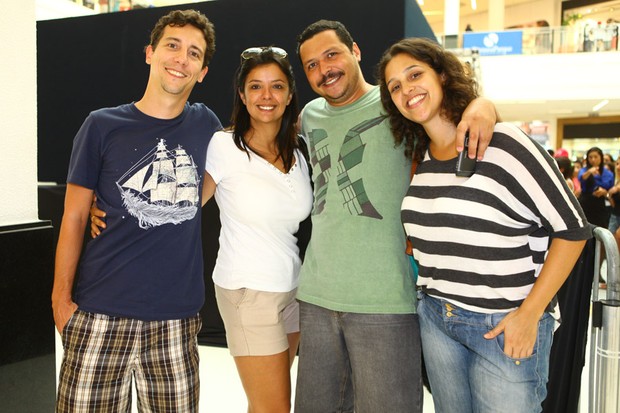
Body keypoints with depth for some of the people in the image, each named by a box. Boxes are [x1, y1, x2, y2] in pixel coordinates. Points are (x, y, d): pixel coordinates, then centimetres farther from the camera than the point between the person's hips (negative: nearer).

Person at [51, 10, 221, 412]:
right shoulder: (103, 126, 1)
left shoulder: (205, 123, 8)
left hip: (177, 317, 2)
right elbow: (74, 218, 2)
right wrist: (62, 298, -4)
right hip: (101, 316, -2)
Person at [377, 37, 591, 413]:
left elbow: (573, 228, -12)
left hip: (505, 326, -5)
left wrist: (529, 314, -14)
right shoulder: (419, 159, 4)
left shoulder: (503, 143, -15)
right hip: (436, 320, 6)